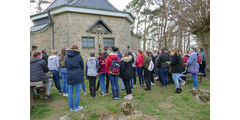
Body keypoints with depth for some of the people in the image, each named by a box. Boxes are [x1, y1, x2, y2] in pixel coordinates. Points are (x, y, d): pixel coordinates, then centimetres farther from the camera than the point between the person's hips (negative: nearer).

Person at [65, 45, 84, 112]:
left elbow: (66, 66, 11)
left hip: (69, 76, 4)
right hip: (77, 76, -4)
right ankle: (76, 107, 13)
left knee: (70, 92, 10)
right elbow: (82, 66, 2)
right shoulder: (78, 56, -7)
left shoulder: (67, 57, 4)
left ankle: (71, 107, 20)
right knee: (77, 92, 6)